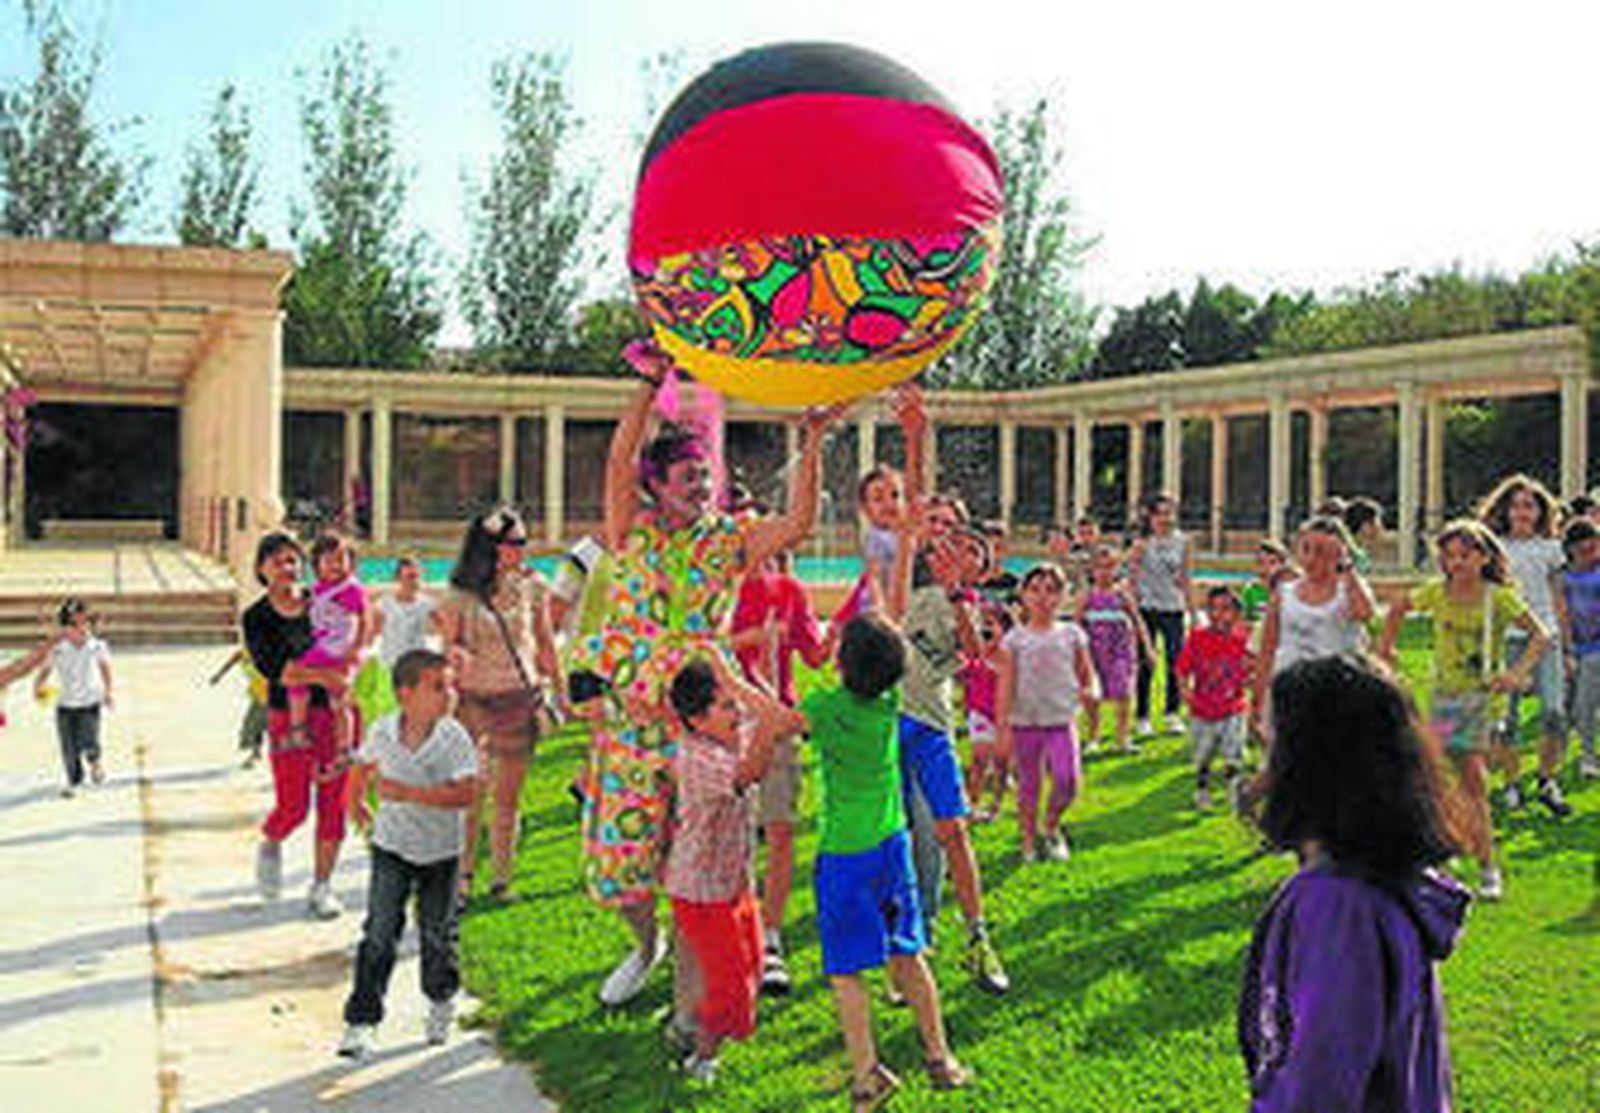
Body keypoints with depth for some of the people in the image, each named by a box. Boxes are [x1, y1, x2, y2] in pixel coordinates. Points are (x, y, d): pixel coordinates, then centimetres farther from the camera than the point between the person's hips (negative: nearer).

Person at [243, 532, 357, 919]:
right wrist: (323, 675, -27)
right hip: (289, 716, -2)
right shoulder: (256, 618, -1)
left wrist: (348, 670, -15)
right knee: (293, 806, -3)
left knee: (334, 803, 2)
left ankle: (321, 886, 16)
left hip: (336, 712, 2)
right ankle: (270, 846, 32)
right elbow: (273, 668, -15)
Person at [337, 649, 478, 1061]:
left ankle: (441, 1001, 38)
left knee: (437, 934, 12)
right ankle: (361, 1020, 3)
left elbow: (465, 794, -27)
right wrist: (355, 799, 17)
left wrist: (409, 793, -31)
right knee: (379, 934, -4)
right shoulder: (383, 731, -9)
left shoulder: (455, 738, -18)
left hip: (440, 852, -1)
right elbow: (364, 763, 14)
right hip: (392, 846, 1)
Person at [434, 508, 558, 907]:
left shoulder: (531, 586, 2)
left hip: (521, 700, 2)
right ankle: (461, 879, 11)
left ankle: (500, 880, 18)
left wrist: (560, 689, 15)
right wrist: (456, 654, -16)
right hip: (475, 700, -2)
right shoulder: (461, 596, -6)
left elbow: (544, 642, 12)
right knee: (470, 795, -3)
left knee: (508, 798, 8)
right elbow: (449, 646, 5)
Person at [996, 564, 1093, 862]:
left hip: (1062, 720, 1)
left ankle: (1051, 827, 16)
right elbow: (1006, 685, 0)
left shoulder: (1072, 634, 4)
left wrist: (1088, 691, -5)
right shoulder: (1015, 638, 0)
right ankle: (1029, 840, 24)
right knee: (1028, 784, 7)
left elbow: (1086, 674, 14)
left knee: (1067, 780, -11)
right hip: (1025, 722, 0)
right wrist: (1003, 727, -4)